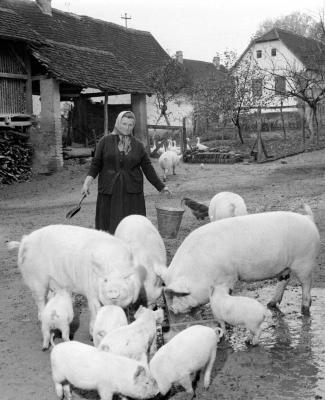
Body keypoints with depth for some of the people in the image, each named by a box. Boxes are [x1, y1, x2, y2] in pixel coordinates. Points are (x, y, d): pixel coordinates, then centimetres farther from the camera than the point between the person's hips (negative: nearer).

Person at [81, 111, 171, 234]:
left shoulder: (138, 145, 7)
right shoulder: (105, 141, 3)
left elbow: (147, 167, 7)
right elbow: (96, 164, 1)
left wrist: (160, 186, 4)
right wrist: (87, 183, -11)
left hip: (132, 192, 1)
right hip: (109, 192, -1)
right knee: (108, 225, 0)